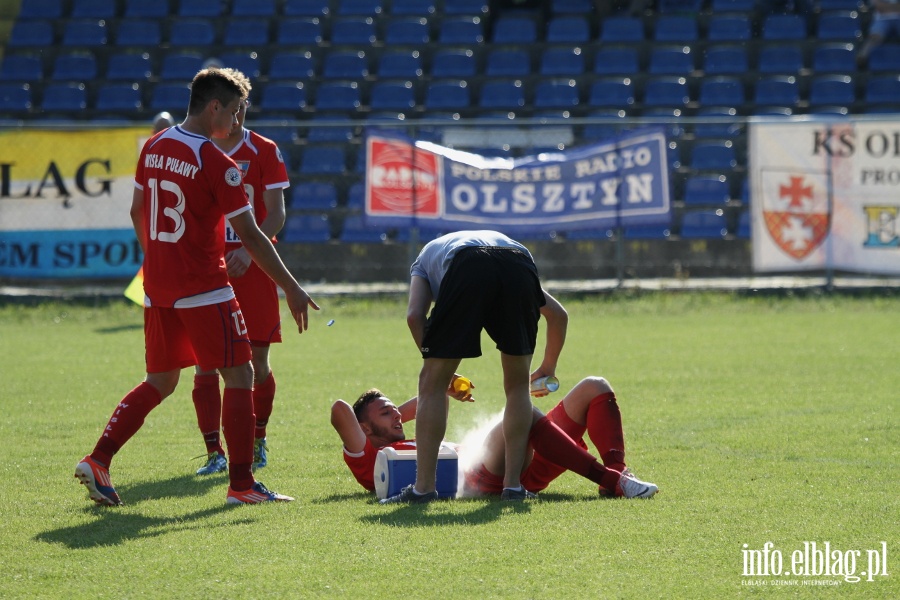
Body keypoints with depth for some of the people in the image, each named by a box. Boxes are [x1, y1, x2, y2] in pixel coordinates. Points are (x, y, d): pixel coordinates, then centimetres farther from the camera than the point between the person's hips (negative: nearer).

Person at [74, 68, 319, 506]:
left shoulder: (153, 148, 7)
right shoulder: (216, 163, -14)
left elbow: (137, 212, 18)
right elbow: (250, 237, -13)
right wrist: (292, 290, -7)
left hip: (157, 285, 7)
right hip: (203, 289, -7)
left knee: (160, 382, 17)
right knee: (239, 376, 2)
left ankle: (97, 460, 5)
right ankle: (241, 484, 0)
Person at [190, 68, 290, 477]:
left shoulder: (265, 152, 0)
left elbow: (276, 214, -5)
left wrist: (249, 250, -21)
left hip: (252, 270, -1)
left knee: (257, 361, 2)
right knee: (205, 362, -6)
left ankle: (257, 441, 21)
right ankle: (214, 452, -2)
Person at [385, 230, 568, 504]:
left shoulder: (425, 257, 39)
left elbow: (414, 315, 16)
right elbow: (558, 315, 42)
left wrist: (440, 369, 25)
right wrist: (548, 368, 56)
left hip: (467, 274, -3)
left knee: (432, 382, 11)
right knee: (518, 385, 20)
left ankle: (424, 486, 8)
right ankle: (513, 484, 16)